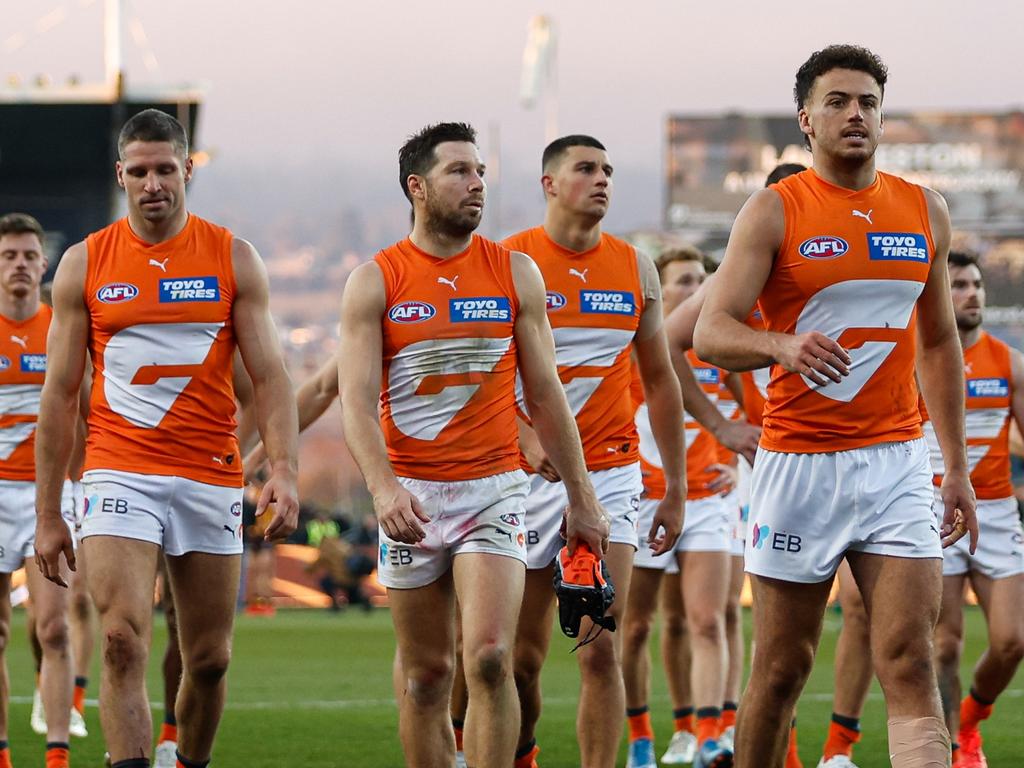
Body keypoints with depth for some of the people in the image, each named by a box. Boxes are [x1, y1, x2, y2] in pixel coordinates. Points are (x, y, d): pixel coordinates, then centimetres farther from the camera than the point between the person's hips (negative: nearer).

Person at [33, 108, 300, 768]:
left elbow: (269, 375, 2)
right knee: (123, 642, -17)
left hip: (212, 478, 1)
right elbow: (60, 393, 7)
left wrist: (285, 470, -14)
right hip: (119, 474, -1)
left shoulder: (235, 260, 5)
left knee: (210, 658, 6)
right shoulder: (85, 263, 5)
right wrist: (47, 515, 4)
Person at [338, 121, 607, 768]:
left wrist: (582, 497, 9)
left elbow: (545, 394, 10)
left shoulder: (516, 273, 5)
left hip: (494, 489, 0)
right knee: (425, 673, 5)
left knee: (490, 657, -16)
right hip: (410, 493, 0)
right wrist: (383, 487, -25)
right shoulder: (375, 282, 0)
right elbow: (357, 400, -9)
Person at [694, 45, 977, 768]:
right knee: (782, 670, 4)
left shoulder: (925, 211, 10)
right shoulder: (775, 211, -2)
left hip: (896, 463, 2)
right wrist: (783, 346, -31)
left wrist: (957, 466, 17)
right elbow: (711, 333, -10)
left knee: (910, 663, -10)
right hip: (798, 461, -2)